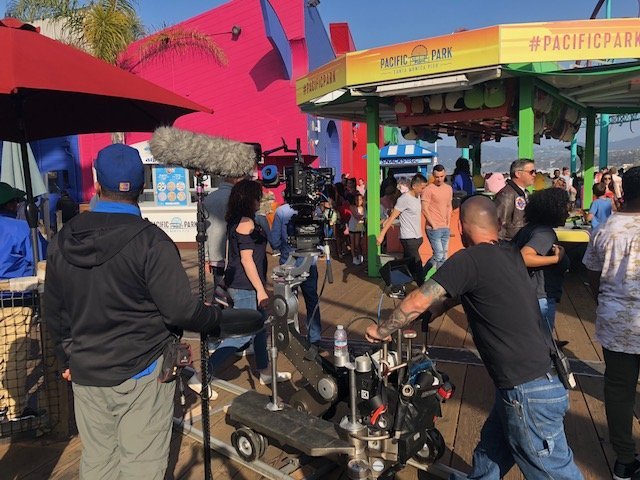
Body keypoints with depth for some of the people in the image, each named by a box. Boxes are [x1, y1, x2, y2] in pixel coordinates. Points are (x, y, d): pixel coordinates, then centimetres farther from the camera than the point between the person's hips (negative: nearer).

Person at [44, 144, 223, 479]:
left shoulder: (63, 240, 0)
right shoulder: (150, 242, -19)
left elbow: (53, 312, 10)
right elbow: (181, 311, -20)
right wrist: (217, 317, -1)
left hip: (85, 375, 6)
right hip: (141, 374, -5)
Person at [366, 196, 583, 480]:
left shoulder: (470, 259, -19)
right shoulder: (510, 255, 7)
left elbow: (418, 301, -15)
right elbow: (455, 294, 17)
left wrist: (381, 330, -2)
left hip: (527, 393, -8)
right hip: (542, 378, 8)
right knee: (491, 449, 26)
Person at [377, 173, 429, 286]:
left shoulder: (417, 196, 10)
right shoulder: (404, 199, -15)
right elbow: (392, 217, -15)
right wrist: (382, 234, -18)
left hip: (417, 237, 8)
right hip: (408, 238, -8)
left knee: (407, 265, 14)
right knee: (417, 266, -6)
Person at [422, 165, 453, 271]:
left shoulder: (449, 189, 11)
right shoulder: (428, 189, -10)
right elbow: (424, 209, -13)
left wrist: (448, 223, 11)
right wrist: (433, 225, -12)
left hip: (446, 228, 7)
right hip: (434, 229, -7)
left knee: (443, 257, 9)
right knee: (438, 255, -9)